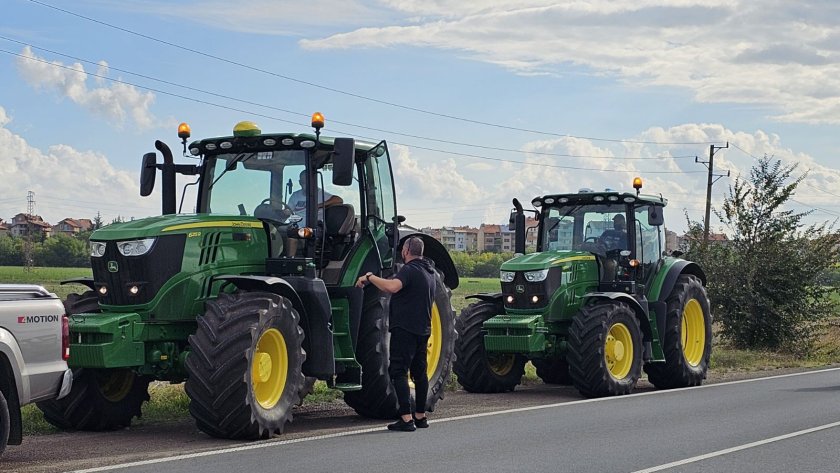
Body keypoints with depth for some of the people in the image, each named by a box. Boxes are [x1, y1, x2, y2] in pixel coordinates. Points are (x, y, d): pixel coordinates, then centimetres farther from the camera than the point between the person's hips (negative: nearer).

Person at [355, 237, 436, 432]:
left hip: (405, 328, -9)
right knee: (419, 371, 16)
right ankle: (420, 416, 22)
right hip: (423, 329, 9)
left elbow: (392, 286, -34)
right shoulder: (429, 271, 16)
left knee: (398, 372, -9)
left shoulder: (409, 270, -14)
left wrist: (369, 277, -23)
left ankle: (406, 418, -16)